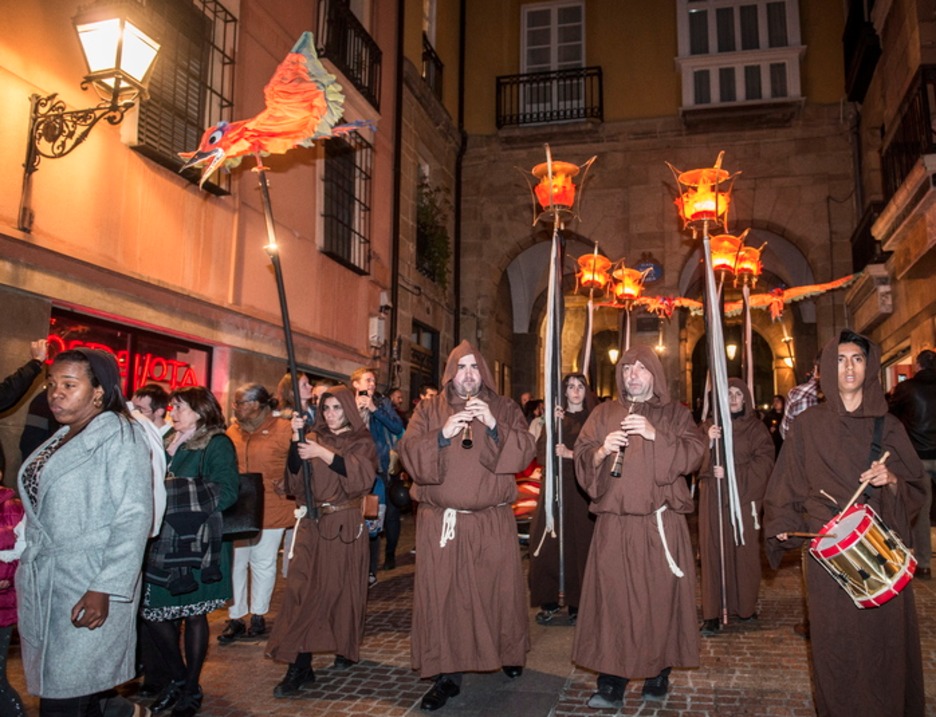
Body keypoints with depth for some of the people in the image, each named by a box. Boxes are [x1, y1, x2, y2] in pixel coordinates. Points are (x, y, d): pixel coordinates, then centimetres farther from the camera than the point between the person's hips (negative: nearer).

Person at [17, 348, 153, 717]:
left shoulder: (119, 436, -10)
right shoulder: (60, 439, 14)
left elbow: (134, 517, -16)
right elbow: (42, 511, 19)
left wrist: (104, 589, -21)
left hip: (87, 586, -8)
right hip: (42, 582, 8)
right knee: (50, 686, 13)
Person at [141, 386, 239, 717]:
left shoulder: (217, 444, -7)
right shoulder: (169, 444, 15)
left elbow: (226, 492, -17)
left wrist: (178, 495, -19)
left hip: (197, 544, -7)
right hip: (164, 542, 7)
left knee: (193, 613, 5)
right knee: (152, 613, 8)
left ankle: (191, 689, 22)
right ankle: (178, 678, 29)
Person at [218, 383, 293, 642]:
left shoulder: (282, 429, -9)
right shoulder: (232, 431, 7)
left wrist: (288, 483, -16)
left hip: (270, 510, -4)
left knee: (263, 563, 9)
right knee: (235, 563, 10)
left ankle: (258, 616, 25)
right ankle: (235, 618, 23)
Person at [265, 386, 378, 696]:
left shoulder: (361, 441, 3)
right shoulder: (314, 438, 12)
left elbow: (361, 475, -16)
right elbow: (295, 476, 0)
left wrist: (324, 454, -23)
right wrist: (296, 440, -13)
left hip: (345, 526, -2)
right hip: (313, 524, 2)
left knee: (343, 587, 6)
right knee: (303, 589, -5)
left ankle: (346, 649, 26)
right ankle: (299, 666, -2)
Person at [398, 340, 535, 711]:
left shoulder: (504, 407, 7)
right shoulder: (428, 409, 8)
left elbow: (524, 453, -4)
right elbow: (409, 454, -2)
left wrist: (493, 425, -18)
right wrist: (442, 435, -18)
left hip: (493, 521, 0)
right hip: (441, 521, 0)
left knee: (497, 589, 8)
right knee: (441, 593, -1)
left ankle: (509, 653, 32)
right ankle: (447, 674, 11)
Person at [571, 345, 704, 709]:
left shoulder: (675, 413, 10)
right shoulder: (604, 413, 14)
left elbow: (694, 452, -3)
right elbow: (582, 456, 9)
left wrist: (655, 435, -15)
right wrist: (602, 451, -12)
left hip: (662, 522, -1)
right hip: (614, 522, 1)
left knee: (660, 596, 1)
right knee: (612, 598, -3)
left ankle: (659, 673, 17)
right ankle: (611, 684, 3)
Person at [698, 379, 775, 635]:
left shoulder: (756, 428, 7)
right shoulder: (710, 427, 13)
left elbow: (764, 462, -4)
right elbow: (697, 461, 5)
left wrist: (730, 472, -12)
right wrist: (708, 441, -14)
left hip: (744, 498, -1)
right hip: (713, 499, 1)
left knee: (743, 551, 0)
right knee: (713, 552, -3)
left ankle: (745, 607, 17)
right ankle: (712, 614, -2)